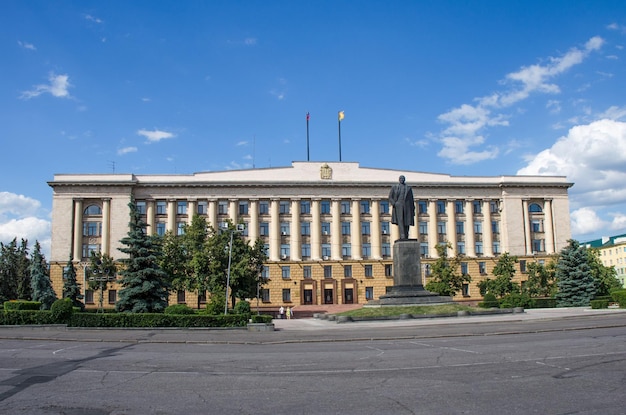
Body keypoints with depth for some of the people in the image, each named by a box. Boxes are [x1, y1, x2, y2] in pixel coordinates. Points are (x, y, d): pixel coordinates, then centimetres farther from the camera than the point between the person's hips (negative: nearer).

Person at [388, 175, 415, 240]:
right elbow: (390, 197, 6)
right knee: (400, 221, -16)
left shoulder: (408, 188, 15)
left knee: (407, 223, -4)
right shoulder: (394, 187, 11)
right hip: (398, 207, -2)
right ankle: (402, 236, -25)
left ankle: (406, 237, -1)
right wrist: (394, 204, -11)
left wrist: (413, 210, 6)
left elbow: (411, 200, 13)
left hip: (407, 208, 2)